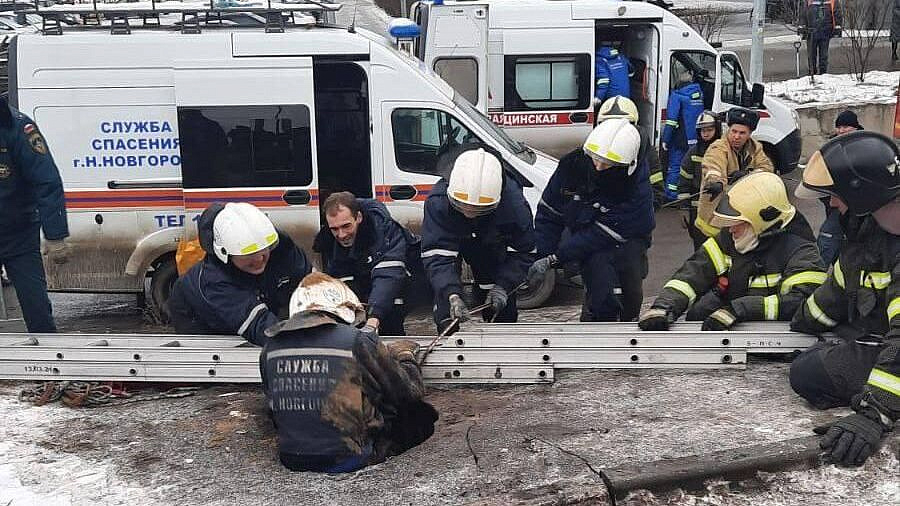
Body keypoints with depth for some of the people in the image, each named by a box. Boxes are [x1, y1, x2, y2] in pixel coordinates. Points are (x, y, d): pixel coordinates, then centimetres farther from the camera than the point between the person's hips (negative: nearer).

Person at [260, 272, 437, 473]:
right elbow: (411, 393, -2)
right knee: (422, 418, 12)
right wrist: (406, 358, 19)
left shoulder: (270, 348, 0)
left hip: (291, 460, 5)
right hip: (347, 459, -5)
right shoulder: (358, 342, -14)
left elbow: (273, 407, 13)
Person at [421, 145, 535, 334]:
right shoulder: (438, 201, -42)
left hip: (493, 244, 1)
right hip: (449, 241, -1)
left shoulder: (513, 201, -38)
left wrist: (503, 286, -35)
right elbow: (436, 256, -41)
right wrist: (451, 295, -55)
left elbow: (523, 251, -24)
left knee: (502, 305, 6)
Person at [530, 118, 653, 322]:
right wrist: (542, 257, -13)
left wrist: (554, 259, -31)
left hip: (626, 240, 0)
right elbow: (548, 213, -5)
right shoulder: (572, 165, -16)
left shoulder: (638, 189, -27)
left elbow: (600, 235, -28)